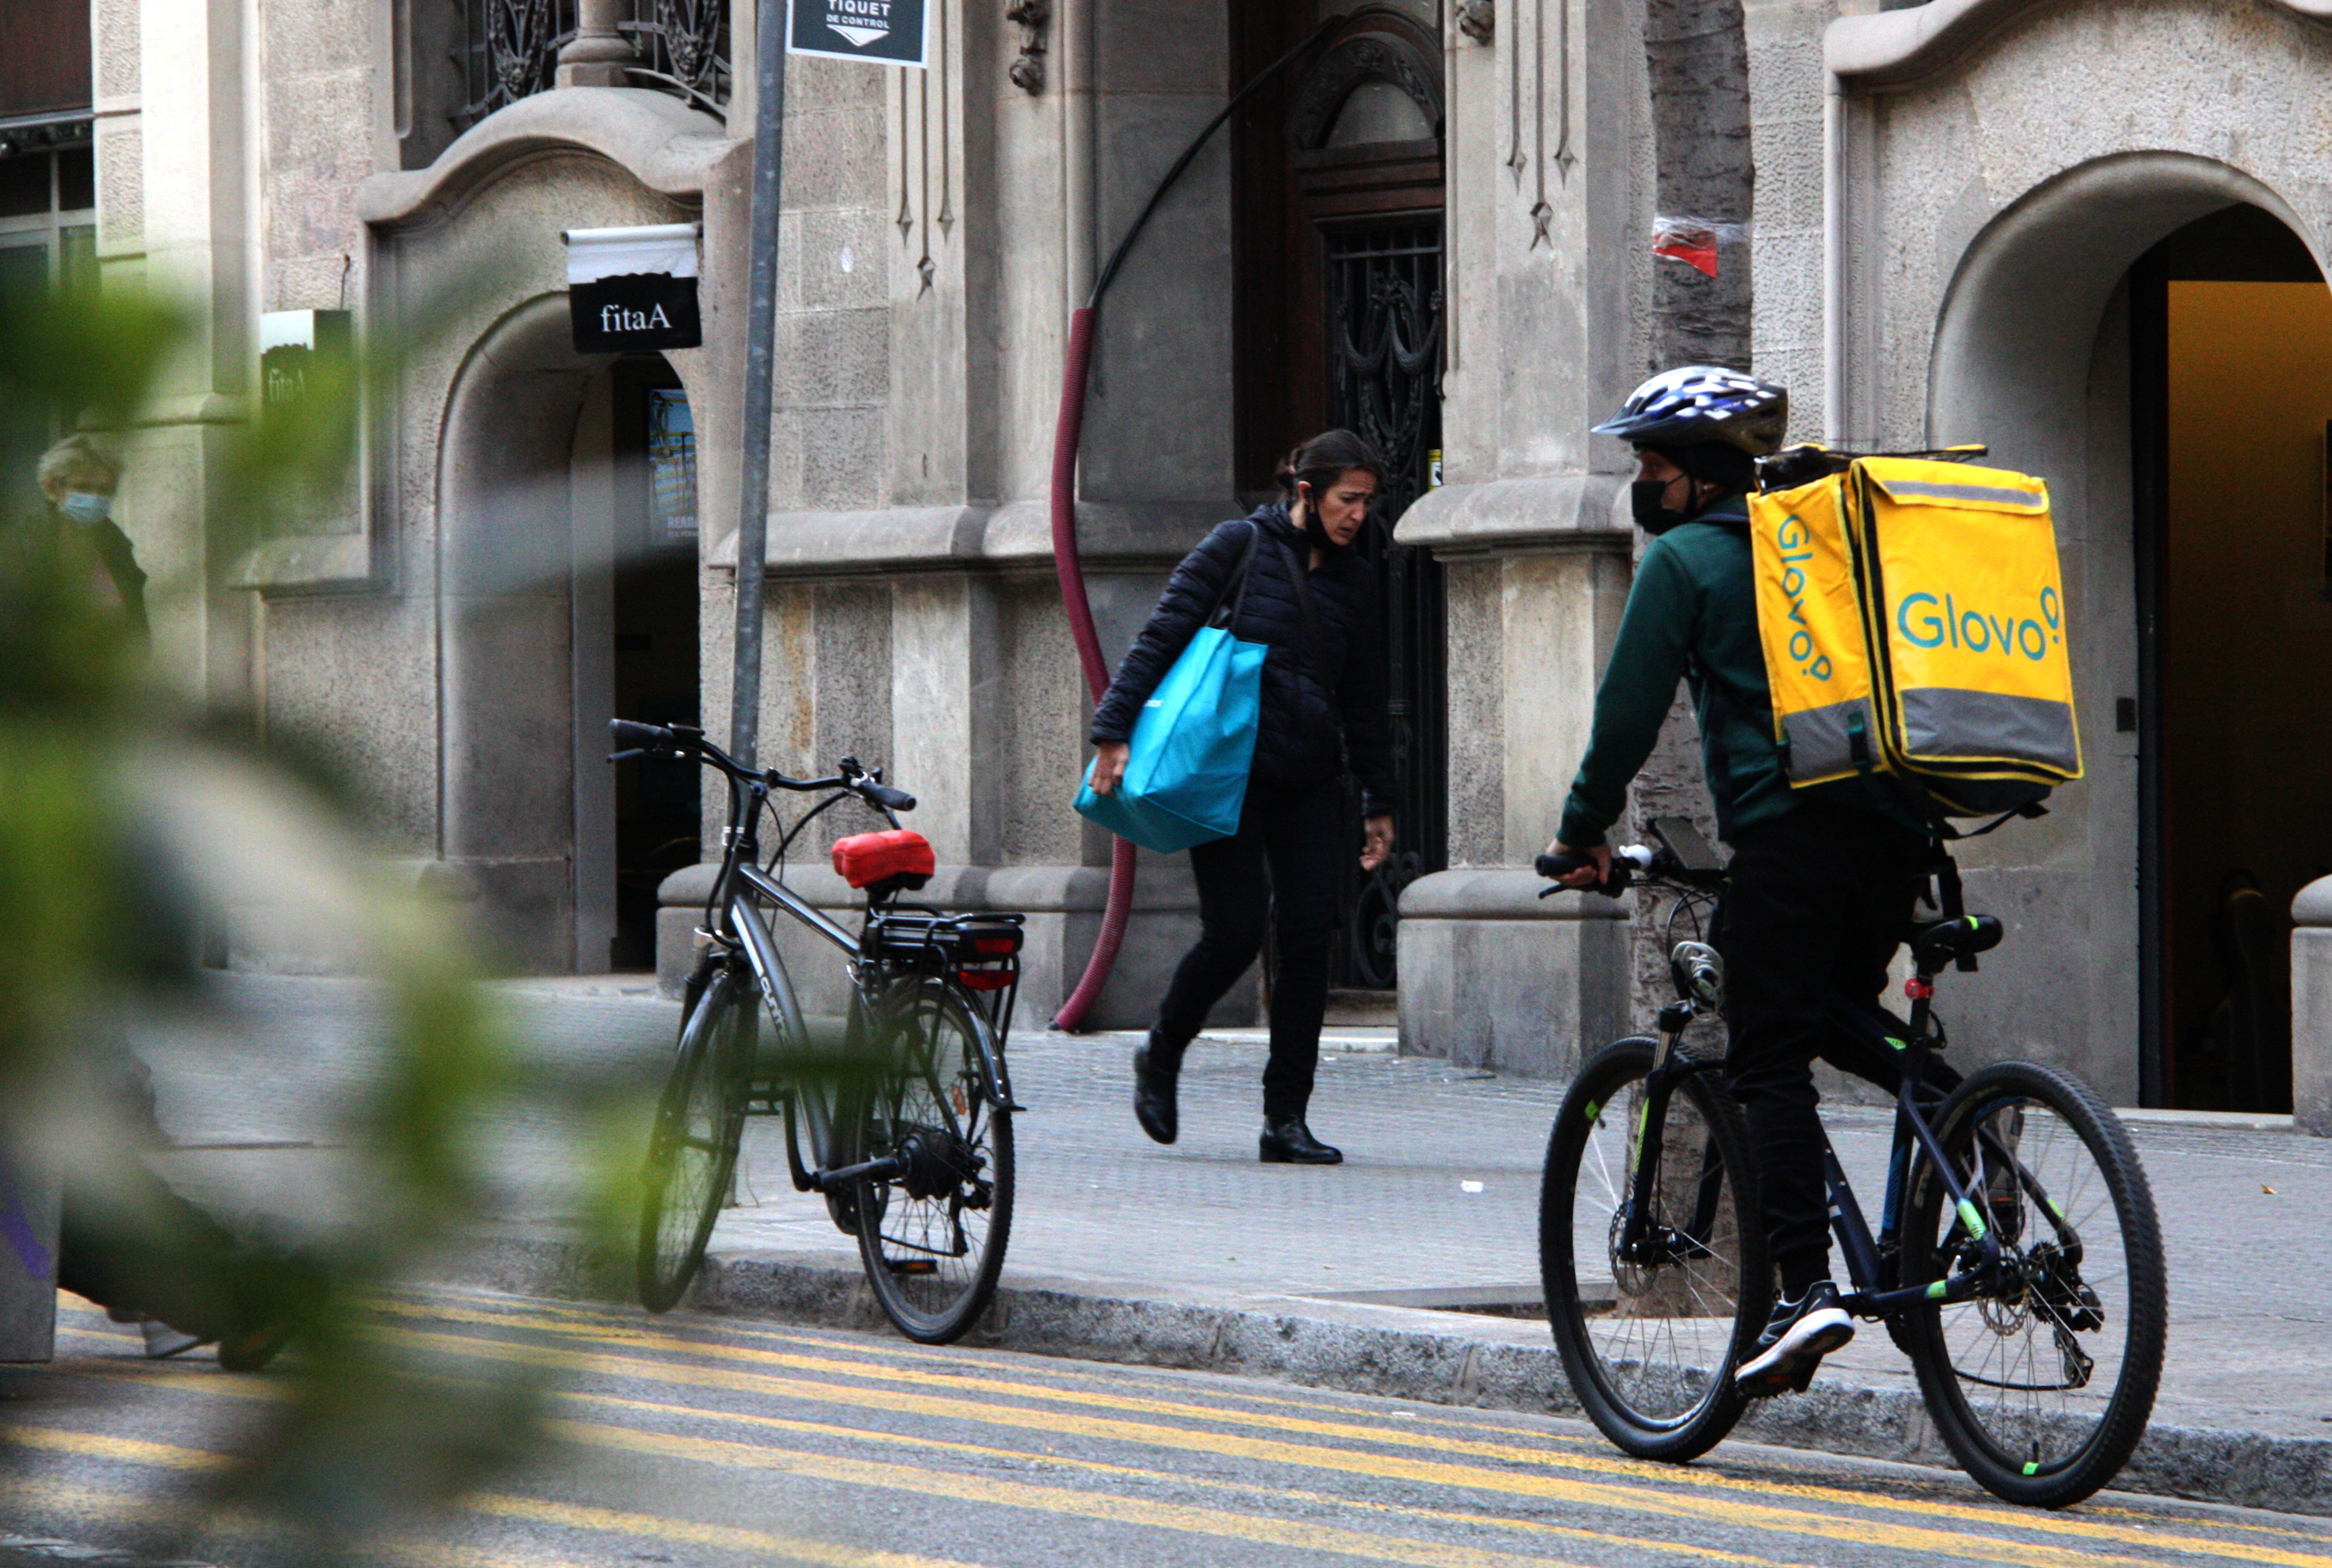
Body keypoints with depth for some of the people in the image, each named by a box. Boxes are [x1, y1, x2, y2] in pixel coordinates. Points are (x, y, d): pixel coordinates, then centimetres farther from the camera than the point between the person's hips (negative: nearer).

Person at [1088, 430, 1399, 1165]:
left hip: (1308, 781, 5)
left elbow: (1365, 702, 20)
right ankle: (1161, 1058, 16)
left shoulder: (1353, 580, 13)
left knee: (1308, 938, -5)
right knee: (1236, 930, -12)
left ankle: (1286, 1119, -1)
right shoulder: (1239, 547, -2)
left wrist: (1380, 802, 19)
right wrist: (1115, 733, -14)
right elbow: (1161, 637, -5)